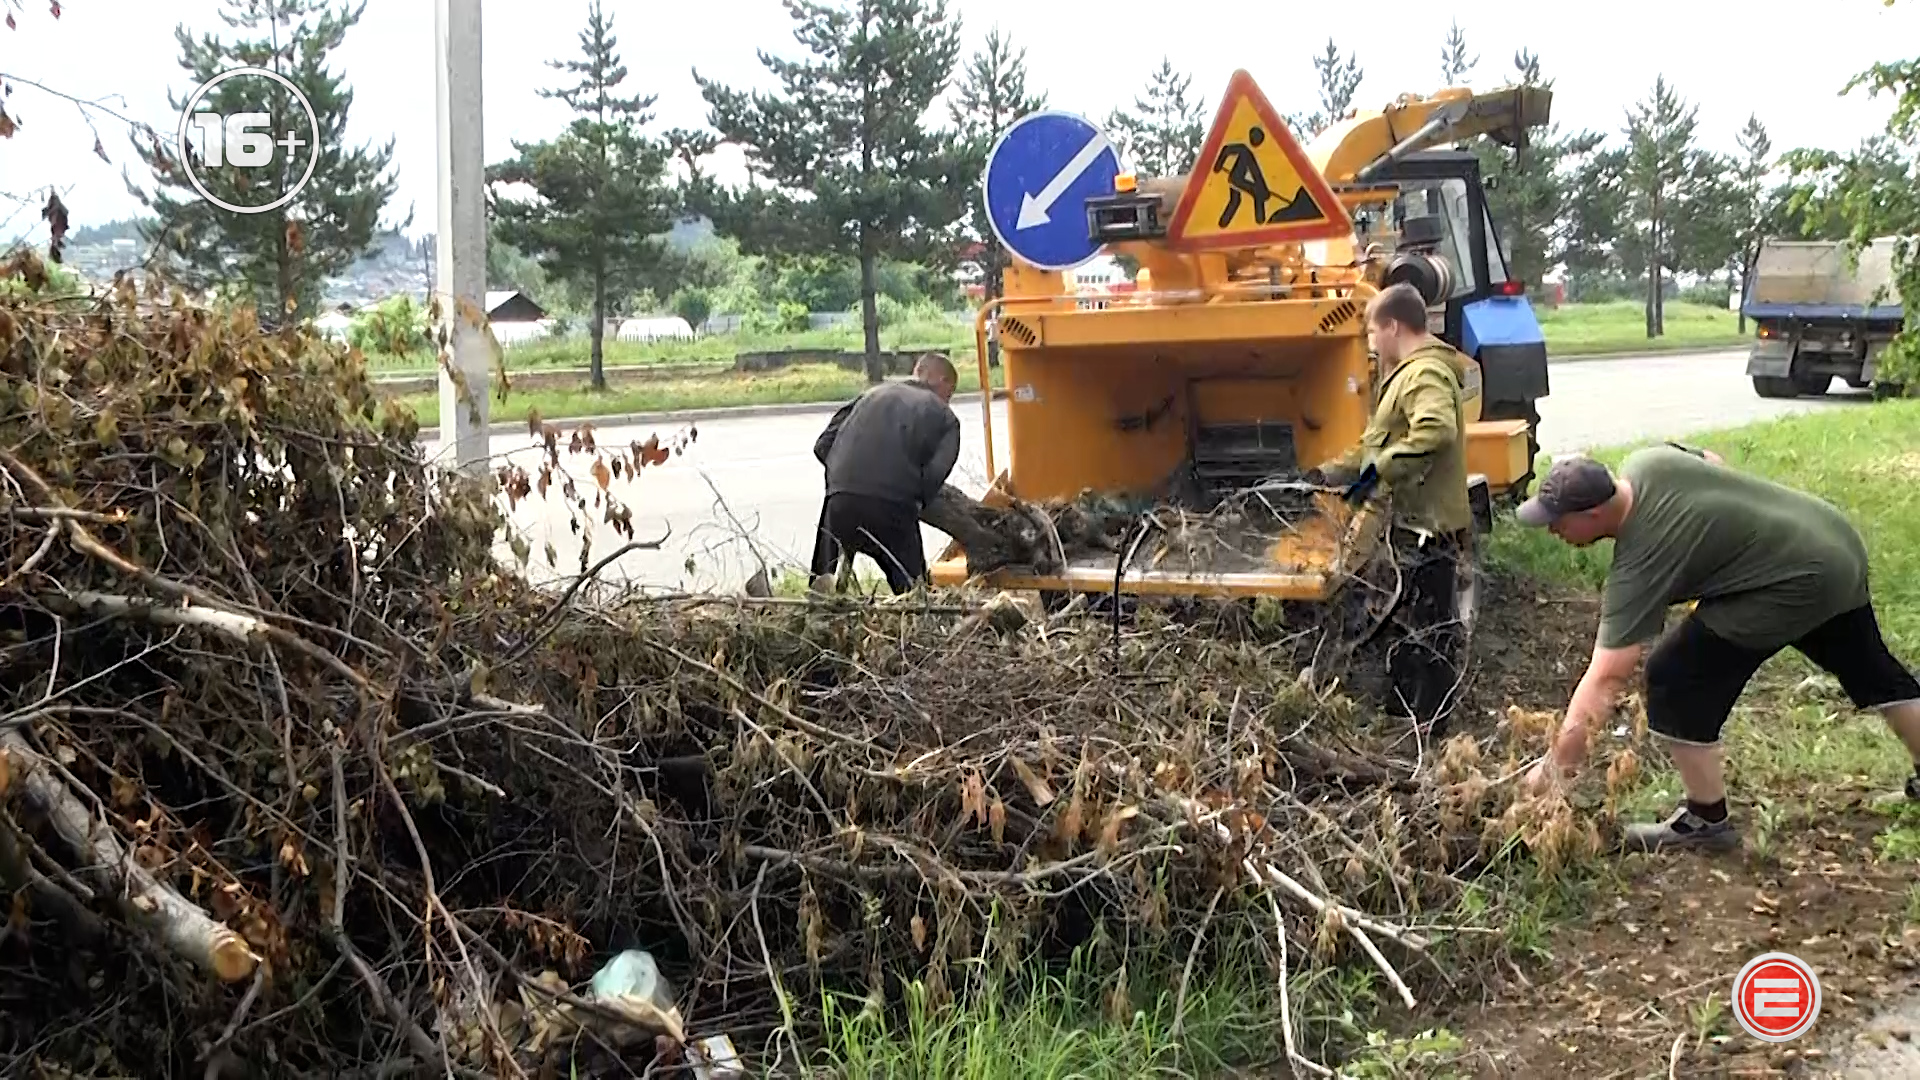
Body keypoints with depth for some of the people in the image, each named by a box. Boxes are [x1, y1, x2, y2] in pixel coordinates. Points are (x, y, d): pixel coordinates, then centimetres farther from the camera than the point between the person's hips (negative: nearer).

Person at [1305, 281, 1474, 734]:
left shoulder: (1425, 373, -16)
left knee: (1429, 627, -3)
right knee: (1410, 622, 18)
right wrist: (1329, 473, 20)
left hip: (1427, 526, -11)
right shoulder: (1409, 373, 19)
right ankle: (1403, 706, 30)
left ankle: (1429, 727, 4)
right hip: (1416, 522, 11)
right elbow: (1378, 442, 26)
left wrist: (1380, 468, -31)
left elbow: (1435, 430, -37)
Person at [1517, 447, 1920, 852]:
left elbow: (1607, 677, -25)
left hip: (1796, 583, -10)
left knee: (1674, 678, -7)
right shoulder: (1642, 464, -4)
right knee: (1868, 667, 29)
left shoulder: (1638, 565, -24)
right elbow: (1714, 463, 17)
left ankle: (1707, 820, 5)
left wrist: (1557, 763, -21)